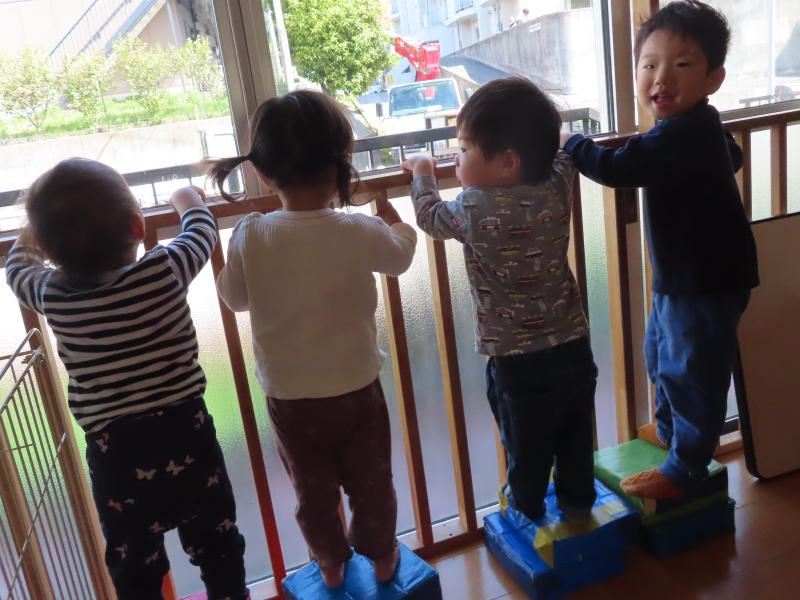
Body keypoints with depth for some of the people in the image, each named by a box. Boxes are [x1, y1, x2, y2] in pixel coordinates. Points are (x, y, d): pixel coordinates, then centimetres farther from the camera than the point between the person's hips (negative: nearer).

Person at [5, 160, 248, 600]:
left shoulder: (50, 294, -8)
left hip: (113, 450, 1)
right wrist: (188, 200, 26)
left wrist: (40, 224, 34)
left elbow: (17, 265, 17)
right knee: (217, 545, 21)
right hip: (184, 432, -1)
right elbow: (201, 232, 6)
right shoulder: (163, 271, -15)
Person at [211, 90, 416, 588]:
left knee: (314, 493, 23)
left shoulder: (249, 238, -17)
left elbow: (234, 297, 0)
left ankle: (332, 565, 45)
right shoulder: (360, 232, -18)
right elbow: (401, 254, 5)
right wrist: (392, 217, 25)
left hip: (289, 398, 1)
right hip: (357, 390, 0)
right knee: (371, 484, 23)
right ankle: (381, 556, 45)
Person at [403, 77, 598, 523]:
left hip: (517, 358, -4)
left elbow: (432, 216, 3)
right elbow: (560, 154, 17)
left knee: (527, 443, 19)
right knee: (576, 435, 23)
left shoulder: (475, 209, -20)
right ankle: (578, 502, 43)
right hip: (573, 344, 5)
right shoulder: (557, 188, -8)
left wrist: (423, 173, 19)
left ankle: (528, 507, 41)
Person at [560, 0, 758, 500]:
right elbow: (733, 156, 27)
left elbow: (615, 167, -29)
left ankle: (686, 468, 22)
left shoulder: (682, 135, -27)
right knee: (661, 354, 25)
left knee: (691, 370, 4)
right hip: (683, 274, 11)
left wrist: (568, 143, -12)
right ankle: (672, 430, 47)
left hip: (707, 281, -11)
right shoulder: (698, 128, 6)